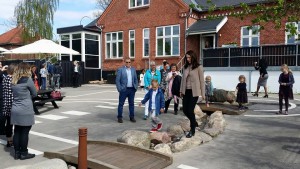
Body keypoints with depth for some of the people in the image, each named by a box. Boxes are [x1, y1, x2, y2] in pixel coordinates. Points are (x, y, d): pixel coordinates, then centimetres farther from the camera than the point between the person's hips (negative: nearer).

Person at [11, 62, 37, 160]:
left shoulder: (13, 81, 8)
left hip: (15, 110, 6)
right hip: (25, 111, -6)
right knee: (25, 132, 3)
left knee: (17, 131, 11)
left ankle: (17, 153, 19)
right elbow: (34, 94, -3)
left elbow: (14, 94, 17)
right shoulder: (27, 80, -11)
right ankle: (23, 153, 12)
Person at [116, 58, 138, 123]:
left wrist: (136, 87, 5)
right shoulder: (120, 69, -2)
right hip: (124, 89, -4)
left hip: (132, 89, 4)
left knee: (131, 104, 9)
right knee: (121, 104, 2)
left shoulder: (133, 69, 11)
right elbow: (117, 80, -4)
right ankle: (120, 117, 11)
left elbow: (135, 79, 15)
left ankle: (132, 117, 18)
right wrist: (119, 89, -10)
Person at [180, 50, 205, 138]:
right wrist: (181, 90, 12)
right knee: (185, 110, 6)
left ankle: (192, 130, 10)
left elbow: (202, 81, -5)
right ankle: (194, 122, 35)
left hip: (194, 91, -5)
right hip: (186, 91, 6)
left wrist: (203, 93, -6)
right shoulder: (185, 67, 10)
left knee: (190, 110, -7)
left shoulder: (199, 67, -5)